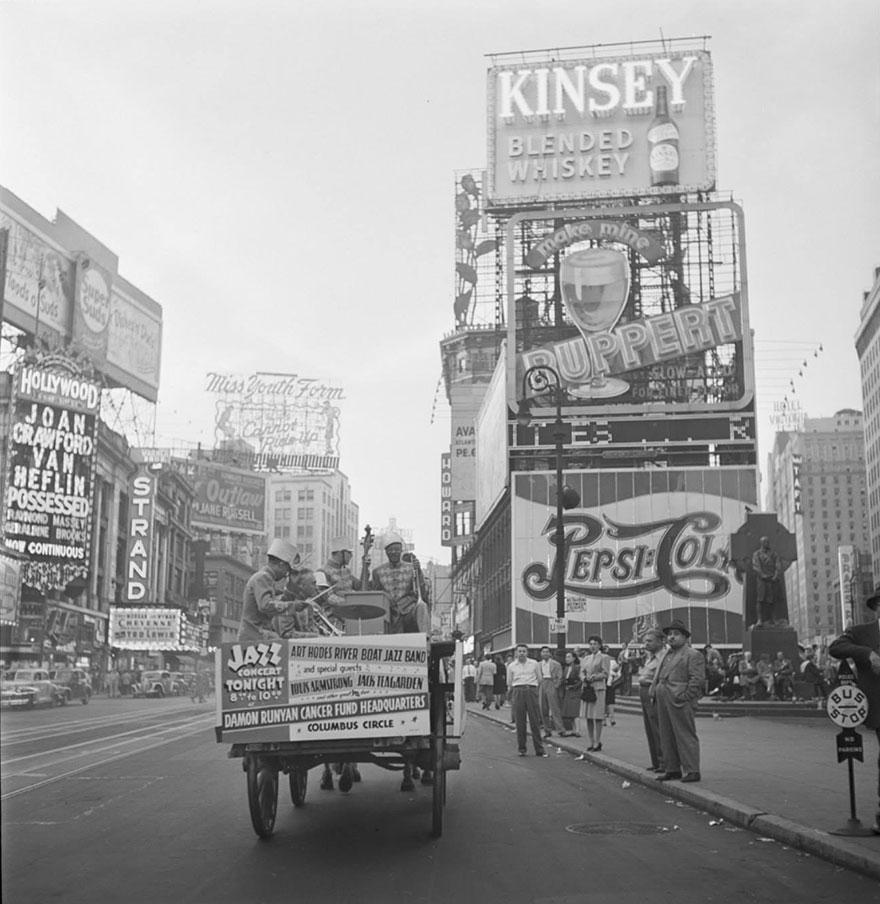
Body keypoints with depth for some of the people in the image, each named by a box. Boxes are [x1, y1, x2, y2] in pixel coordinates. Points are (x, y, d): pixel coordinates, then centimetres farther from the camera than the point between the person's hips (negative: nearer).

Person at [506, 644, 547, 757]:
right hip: (518, 692, 1)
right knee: (520, 722, 1)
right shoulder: (511, 666, 10)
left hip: (532, 691, 0)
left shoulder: (534, 664, 10)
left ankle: (539, 749, 1)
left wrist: (531, 686, 10)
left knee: (535, 721, -3)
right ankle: (521, 749, 8)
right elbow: (509, 683, 15)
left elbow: (539, 679, 14)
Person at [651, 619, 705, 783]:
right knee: (667, 737, 11)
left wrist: (685, 697, -15)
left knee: (685, 736, -5)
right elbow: (658, 676, 25)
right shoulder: (666, 654, 21)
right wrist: (654, 692, 11)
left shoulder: (693, 655, -4)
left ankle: (692, 771, -1)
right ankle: (672, 769, 18)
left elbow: (698, 679, -11)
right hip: (663, 701, 8)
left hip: (680, 702, -8)